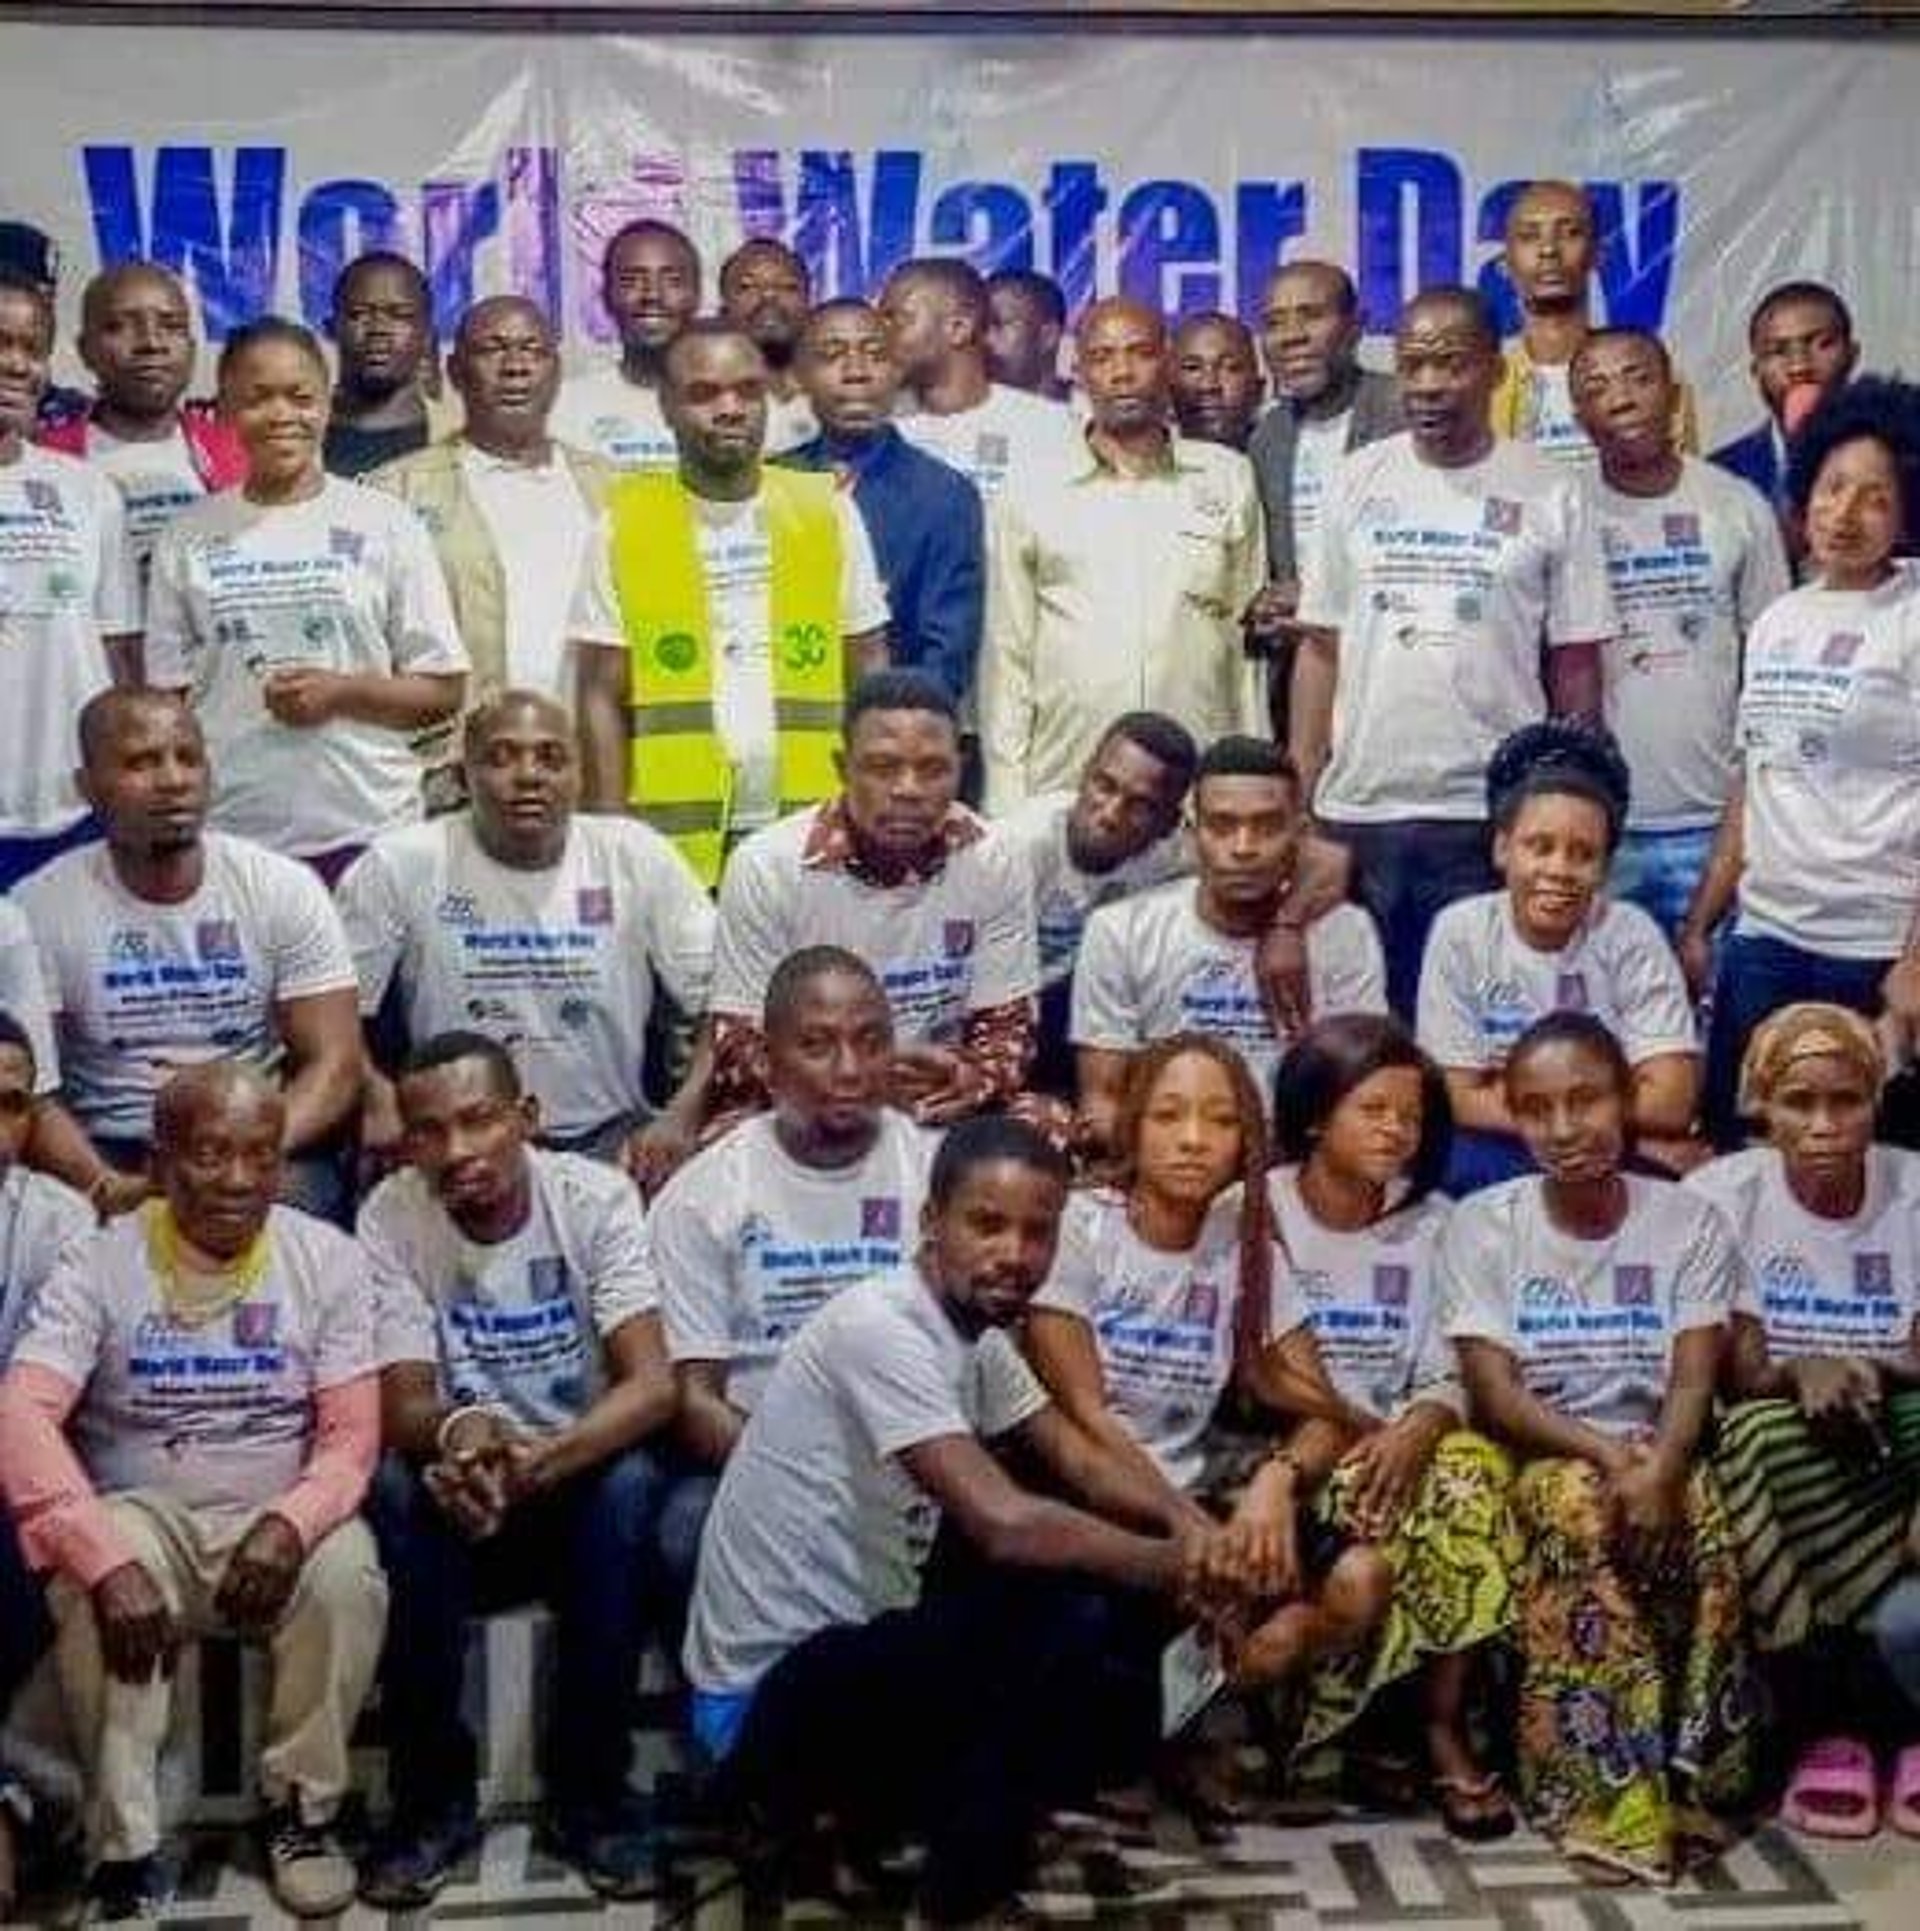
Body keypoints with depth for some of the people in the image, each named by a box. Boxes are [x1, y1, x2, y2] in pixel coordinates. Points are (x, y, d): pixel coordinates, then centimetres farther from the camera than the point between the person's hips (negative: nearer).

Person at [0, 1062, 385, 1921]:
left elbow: (352, 1434, -5)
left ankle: (301, 1810, -7)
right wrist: (108, 1559, -33)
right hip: (142, 1517, 0)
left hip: (279, 1520, 1)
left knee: (348, 1575, -30)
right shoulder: (100, 1263, -7)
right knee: (94, 1593, -33)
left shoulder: (326, 1258, -3)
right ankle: (123, 1849, -16)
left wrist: (291, 1523, -28)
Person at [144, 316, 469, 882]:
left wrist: (341, 691, -12)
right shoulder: (189, 538, 8)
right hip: (229, 835, 1)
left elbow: (444, 691, 3)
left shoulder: (386, 524, 3)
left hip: (369, 831, -1)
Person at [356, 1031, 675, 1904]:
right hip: (464, 1497, 1)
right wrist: (457, 1432, -41)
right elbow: (402, 1404, -16)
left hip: (582, 1483, -1)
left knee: (631, 1480, -32)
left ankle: (593, 1788, -16)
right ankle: (433, 1794, -15)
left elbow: (653, 1386, -23)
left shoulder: (595, 1197, -14)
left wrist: (536, 1465, -40)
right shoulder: (390, 1217, -10)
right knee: (396, 1485, -30)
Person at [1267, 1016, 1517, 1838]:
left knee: (1475, 1471, -29)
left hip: (1397, 1444, 3)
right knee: (1362, 1503, -34)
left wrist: (1415, 1432, -21)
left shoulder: (1430, 1222, 10)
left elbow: (1447, 1376, 2)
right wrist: (1352, 1432, -20)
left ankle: (1443, 1725, -17)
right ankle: (1365, 1718, -9)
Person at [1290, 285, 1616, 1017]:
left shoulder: (1550, 495, 0)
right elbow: (1320, 649, 9)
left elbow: (1575, 666, 2)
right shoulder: (1358, 482, 7)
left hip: (1491, 816, -2)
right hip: (1356, 812, 2)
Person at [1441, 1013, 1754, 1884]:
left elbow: (1694, 1379, -9)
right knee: (1578, 1509, -35)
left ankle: (1688, 1776, -18)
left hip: (1657, 1454, 1)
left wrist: (1658, 1466, -30)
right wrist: (1606, 1454, -25)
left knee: (1707, 1524, -32)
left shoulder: (1689, 1220, 1)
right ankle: (1610, 1794, -29)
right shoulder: (1482, 1225, -3)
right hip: (1537, 1457, -1)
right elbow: (1493, 1393, -10)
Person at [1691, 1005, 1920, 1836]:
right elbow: (1738, 1365, -10)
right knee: (1758, 1437, -35)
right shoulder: (1724, 1196, -5)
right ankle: (1834, 1718, -19)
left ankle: (1835, 1720, -10)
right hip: (1781, 1456, -1)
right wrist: (1802, 1374, -31)